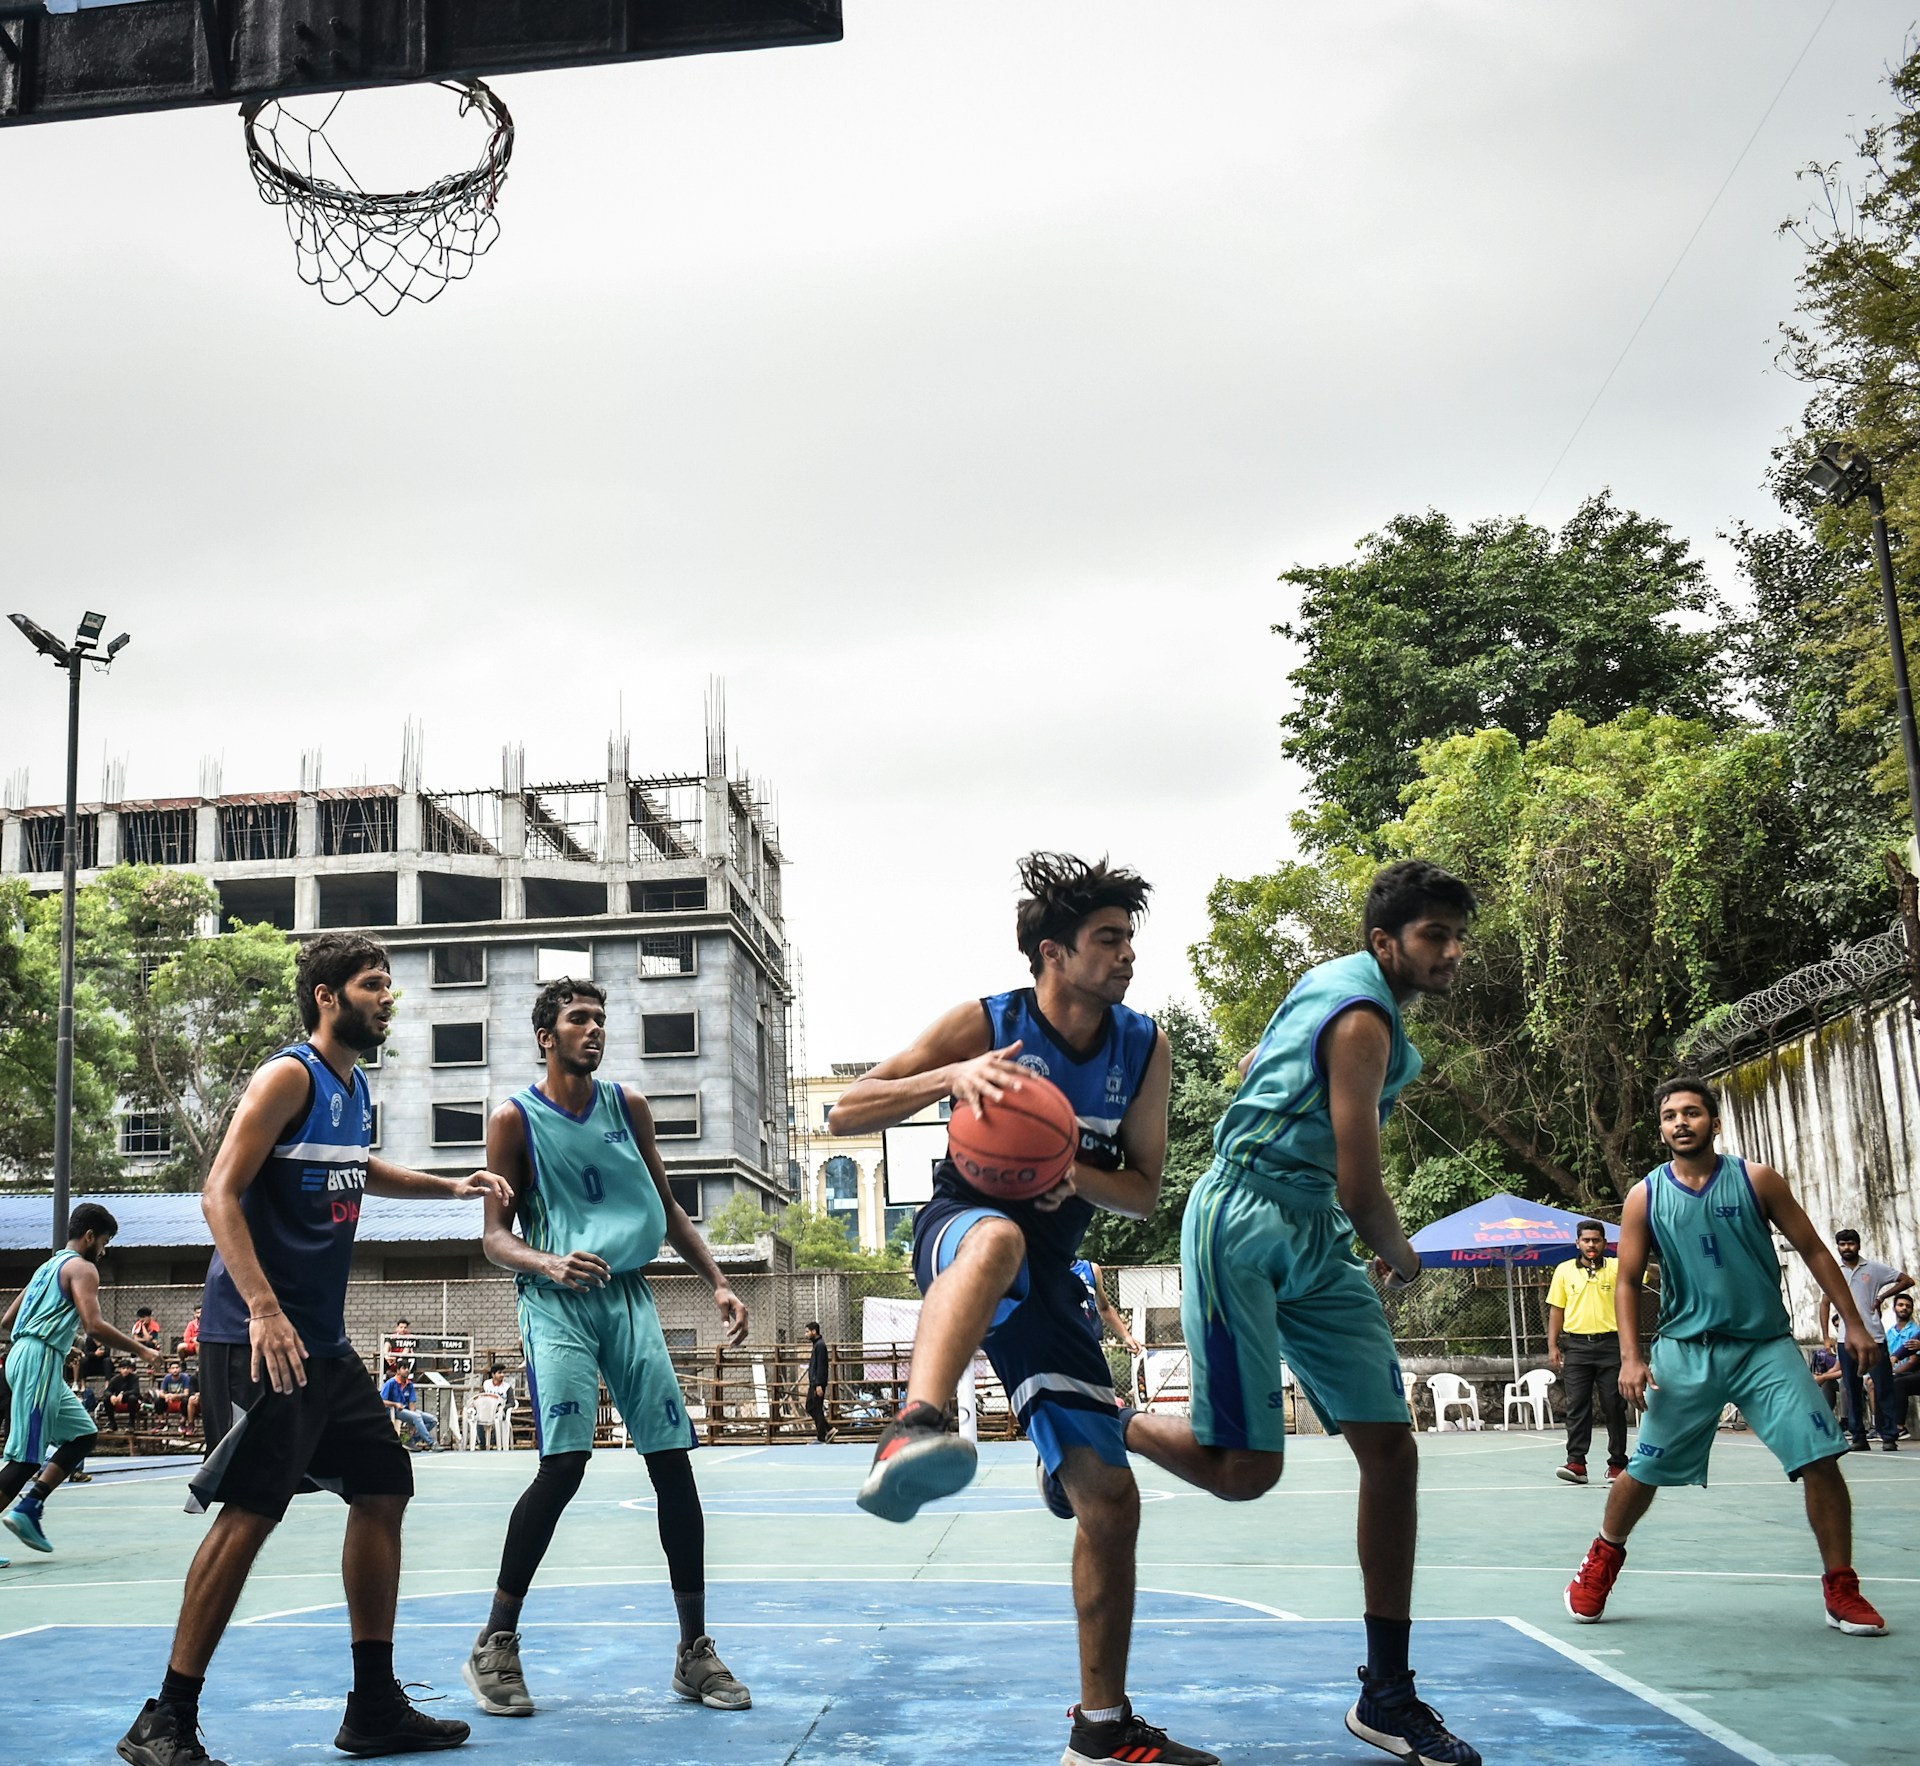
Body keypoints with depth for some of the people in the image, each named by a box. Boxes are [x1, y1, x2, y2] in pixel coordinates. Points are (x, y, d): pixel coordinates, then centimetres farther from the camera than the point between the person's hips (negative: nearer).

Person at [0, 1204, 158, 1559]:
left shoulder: (48, 1266, 23)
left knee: (83, 1434, 13)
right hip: (40, 1360, -10)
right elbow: (95, 1325, -17)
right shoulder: (82, 1268, -4)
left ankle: (29, 1507, 5)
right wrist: (141, 1350, -8)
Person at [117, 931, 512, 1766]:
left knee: (384, 1488, 10)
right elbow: (221, 1193, -19)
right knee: (251, 1510, -11)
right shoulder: (288, 1076, -11)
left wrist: (450, 1185, 26)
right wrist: (264, 1310, -29)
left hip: (325, 1339, 10)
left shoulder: (356, 1089, 15)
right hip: (259, 1334, -10)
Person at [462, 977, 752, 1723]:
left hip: (629, 1295, 4)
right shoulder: (515, 1119, -3)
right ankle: (494, 1646, 0)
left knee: (674, 1463, -1)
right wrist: (550, 1264, -25)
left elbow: (668, 1210, 16)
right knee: (563, 1465, -17)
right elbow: (496, 1238, -4)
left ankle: (695, 1651, 8)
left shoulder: (628, 1106, 9)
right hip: (557, 1299, -4)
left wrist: (717, 1283, 5)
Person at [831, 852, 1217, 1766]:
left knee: (1109, 1496, 2)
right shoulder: (985, 1024, -9)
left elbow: (1143, 1192, 6)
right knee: (998, 1237, -44)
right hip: (958, 1228, -4)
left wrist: (1077, 1174, -17)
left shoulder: (1145, 1049, 1)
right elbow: (844, 1114, -11)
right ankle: (913, 1433, -66)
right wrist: (949, 1078, -29)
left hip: (1048, 1276, 5)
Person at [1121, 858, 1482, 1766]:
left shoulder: (1333, 984, 14)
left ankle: (1387, 1693, 9)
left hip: (1315, 1238, 10)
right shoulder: (1363, 1017, -16)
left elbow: (1251, 1066, 29)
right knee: (1247, 1470, -14)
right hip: (1244, 1224, -10)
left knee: (1391, 1450, 2)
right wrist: (1401, 1257, 2)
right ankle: (1109, 1428, 16)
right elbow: (1360, 1189, -17)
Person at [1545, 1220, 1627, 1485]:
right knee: (1577, 1406, -1)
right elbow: (1556, 1310, 10)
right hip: (1577, 1345, 1)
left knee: (1614, 1406, 3)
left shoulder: (1617, 1268, 5)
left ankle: (1617, 1463, 11)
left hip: (1610, 1344, -1)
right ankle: (1576, 1463, -1)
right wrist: (1552, 1345, 5)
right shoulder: (1564, 1270, 8)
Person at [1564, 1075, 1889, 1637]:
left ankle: (1841, 1590, 5)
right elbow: (1628, 1280, 4)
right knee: (1645, 1470, 3)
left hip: (1766, 1346, 0)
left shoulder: (1756, 1180, -2)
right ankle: (1603, 1559, 28)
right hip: (1686, 1351, 0)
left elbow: (1813, 1251, 4)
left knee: (1820, 1459, -11)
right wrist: (1631, 1357, -6)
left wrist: (1854, 1323, -1)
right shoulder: (1646, 1196, 0)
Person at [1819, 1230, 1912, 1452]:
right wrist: (1826, 1336, 4)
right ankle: (1858, 1437, 8)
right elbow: (1825, 1303, 11)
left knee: (1883, 1388, -3)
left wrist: (1883, 1296, -3)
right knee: (1852, 1391, 3)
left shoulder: (1874, 1269, 3)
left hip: (1874, 1337, -2)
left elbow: (1907, 1280, 7)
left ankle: (1889, 1436, 2)